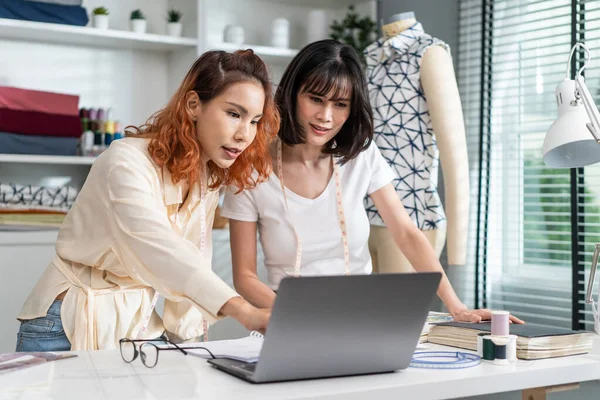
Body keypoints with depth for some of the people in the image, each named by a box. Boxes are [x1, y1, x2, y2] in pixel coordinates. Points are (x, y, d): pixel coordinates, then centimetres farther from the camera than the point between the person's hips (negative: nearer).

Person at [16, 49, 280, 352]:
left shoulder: (209, 179, 4)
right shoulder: (127, 163, -21)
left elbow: (193, 260, 4)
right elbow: (158, 249, -38)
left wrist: (187, 336, -9)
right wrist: (245, 312, -49)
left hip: (140, 328, 5)